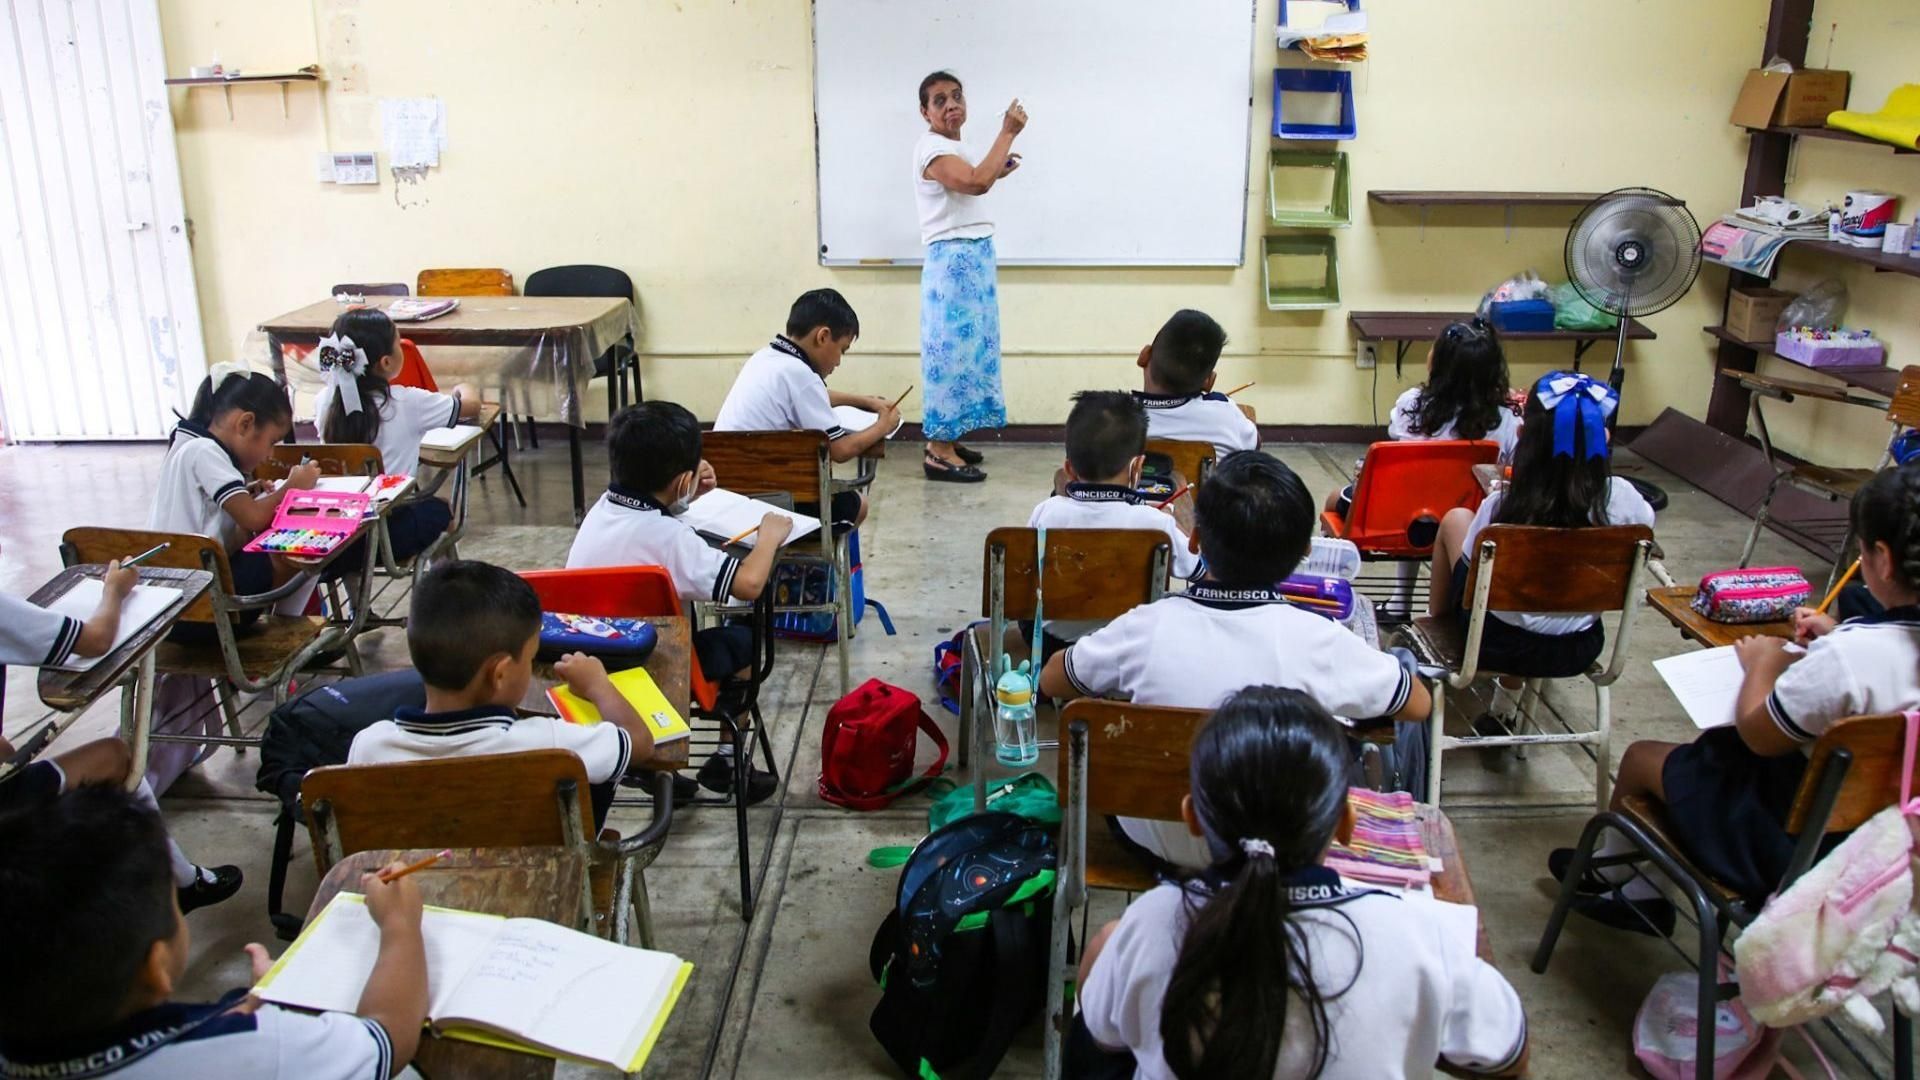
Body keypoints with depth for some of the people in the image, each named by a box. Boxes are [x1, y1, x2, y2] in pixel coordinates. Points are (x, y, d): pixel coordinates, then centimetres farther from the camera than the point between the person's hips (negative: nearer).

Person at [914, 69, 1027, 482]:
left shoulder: (954, 149, 17)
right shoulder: (931, 148, -14)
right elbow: (976, 183, -30)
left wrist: (998, 173, 17)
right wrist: (1008, 132, -22)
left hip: (974, 258, 10)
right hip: (953, 260, -10)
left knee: (968, 346, 12)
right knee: (952, 346, -9)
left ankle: (946, 440, 19)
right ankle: (939, 452, -5)